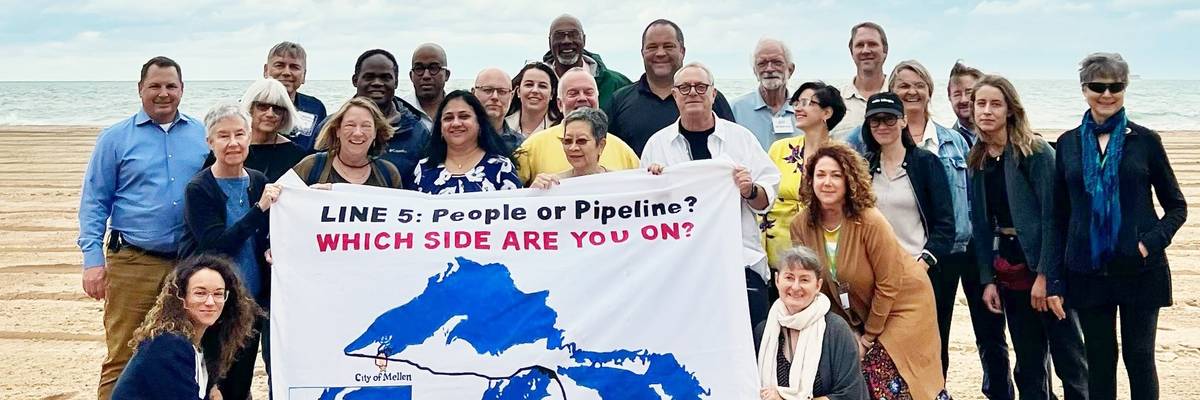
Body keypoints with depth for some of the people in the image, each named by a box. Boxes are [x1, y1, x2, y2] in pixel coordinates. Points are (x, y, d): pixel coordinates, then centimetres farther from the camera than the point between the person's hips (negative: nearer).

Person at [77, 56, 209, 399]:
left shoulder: (203, 136, 8)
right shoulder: (116, 138, 3)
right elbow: (94, 202, 2)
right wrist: (93, 260, -7)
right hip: (133, 264, -2)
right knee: (122, 359, -3)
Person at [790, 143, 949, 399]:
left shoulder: (870, 222, -26)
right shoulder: (802, 225, -13)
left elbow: (888, 285, -19)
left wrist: (868, 338, -12)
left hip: (902, 304, -4)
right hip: (856, 312, 4)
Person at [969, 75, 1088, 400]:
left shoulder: (1036, 152, -9)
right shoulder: (976, 160, 8)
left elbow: (1052, 215, -14)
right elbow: (981, 223, 9)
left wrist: (1044, 275, -19)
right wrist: (987, 279, 3)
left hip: (1045, 266, -5)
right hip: (1008, 269, 6)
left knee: (1069, 360, -1)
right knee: (1029, 362, 11)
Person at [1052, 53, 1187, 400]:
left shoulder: (1145, 140, 0)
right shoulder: (1068, 143, 6)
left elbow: (1176, 206, 5)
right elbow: (1060, 213, 10)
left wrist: (1152, 241, -12)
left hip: (1139, 268, -2)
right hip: (1088, 271, 2)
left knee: (1139, 357, 4)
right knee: (1099, 359, 8)